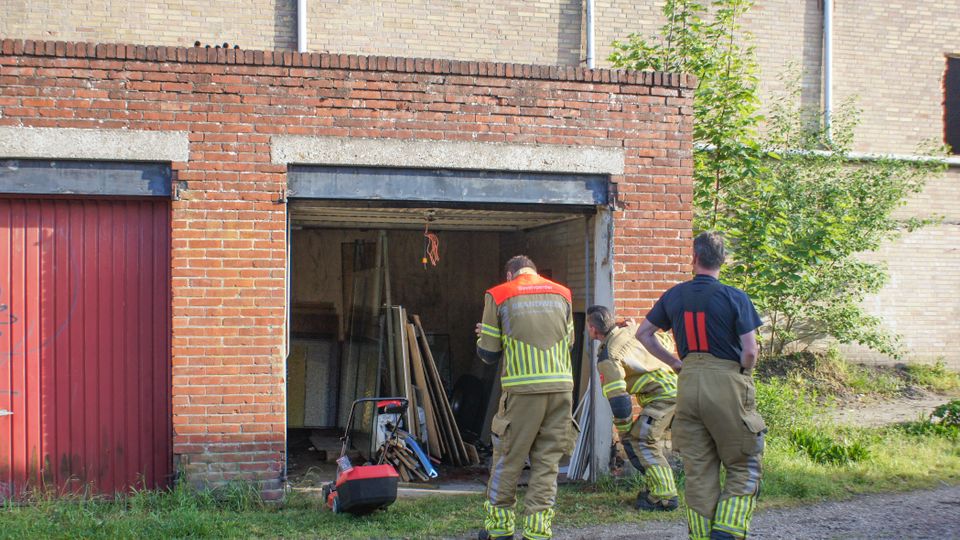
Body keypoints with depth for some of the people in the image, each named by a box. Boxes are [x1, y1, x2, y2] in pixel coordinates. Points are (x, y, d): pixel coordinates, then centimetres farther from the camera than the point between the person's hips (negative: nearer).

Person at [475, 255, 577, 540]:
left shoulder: (498, 296, 2)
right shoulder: (562, 294, 11)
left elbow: (488, 353, 4)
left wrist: (483, 335, 25)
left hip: (522, 390, -3)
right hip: (561, 387, 3)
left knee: (508, 458, 10)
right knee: (547, 462, 8)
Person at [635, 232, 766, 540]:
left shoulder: (674, 296, 6)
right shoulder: (734, 297, -7)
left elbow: (643, 333, 16)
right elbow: (750, 350, -11)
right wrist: (743, 376, 7)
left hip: (688, 383, 4)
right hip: (727, 383, -4)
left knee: (697, 471, 10)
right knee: (743, 468, 7)